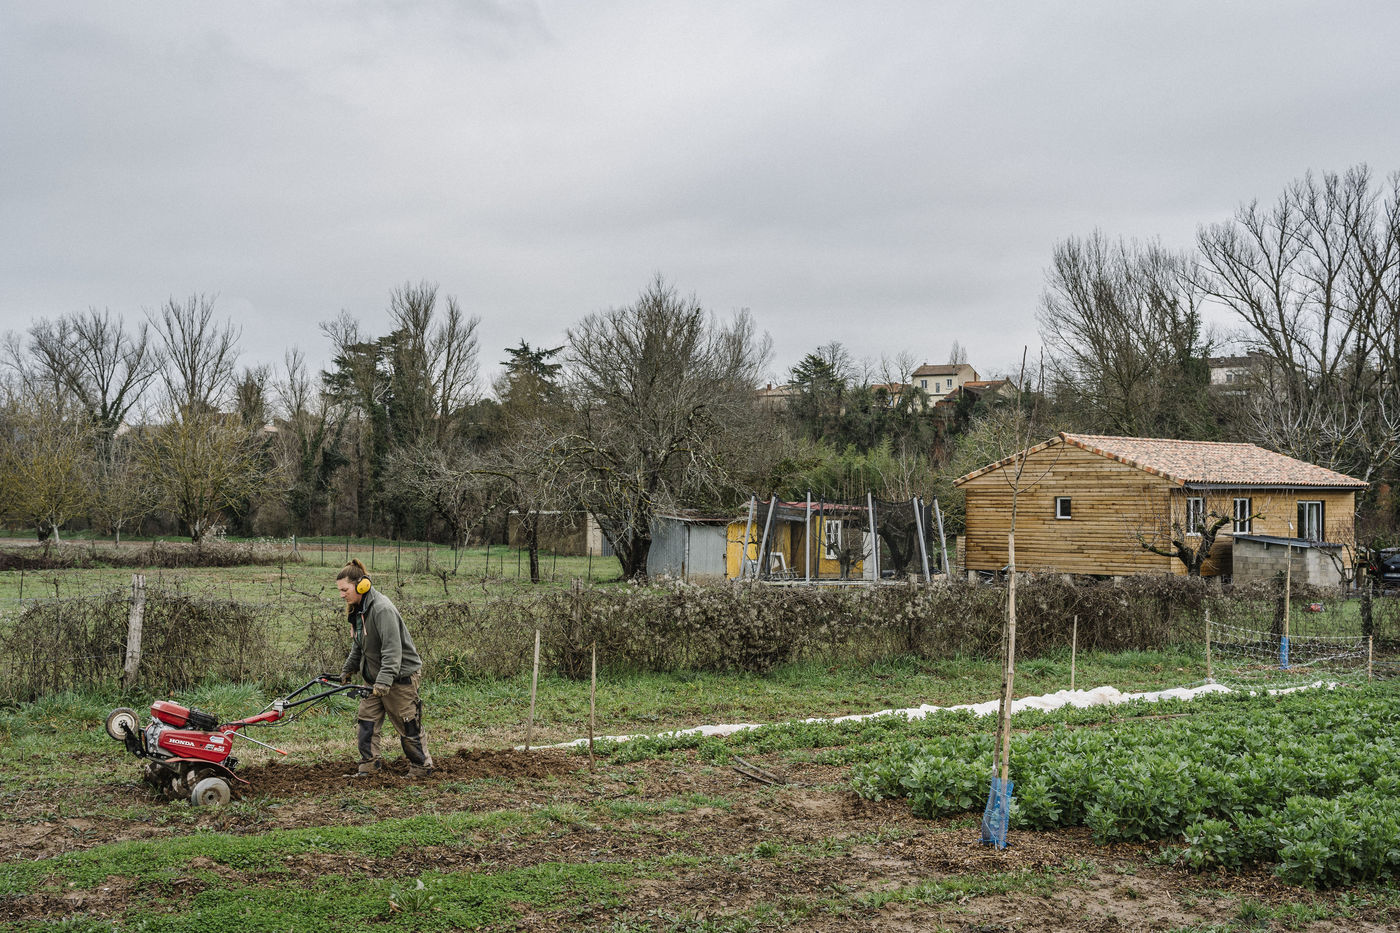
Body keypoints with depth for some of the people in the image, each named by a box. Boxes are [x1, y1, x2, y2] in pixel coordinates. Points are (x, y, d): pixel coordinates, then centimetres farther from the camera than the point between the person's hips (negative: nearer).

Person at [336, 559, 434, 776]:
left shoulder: (382, 609, -25)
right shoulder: (357, 609, 6)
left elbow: (392, 648, -29)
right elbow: (359, 645, 22)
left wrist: (385, 679, -34)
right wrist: (348, 668, 25)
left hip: (400, 675, -9)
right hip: (376, 676, 9)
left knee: (407, 724, 1)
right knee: (366, 718, 5)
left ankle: (422, 766, 15)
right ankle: (369, 764, 14)